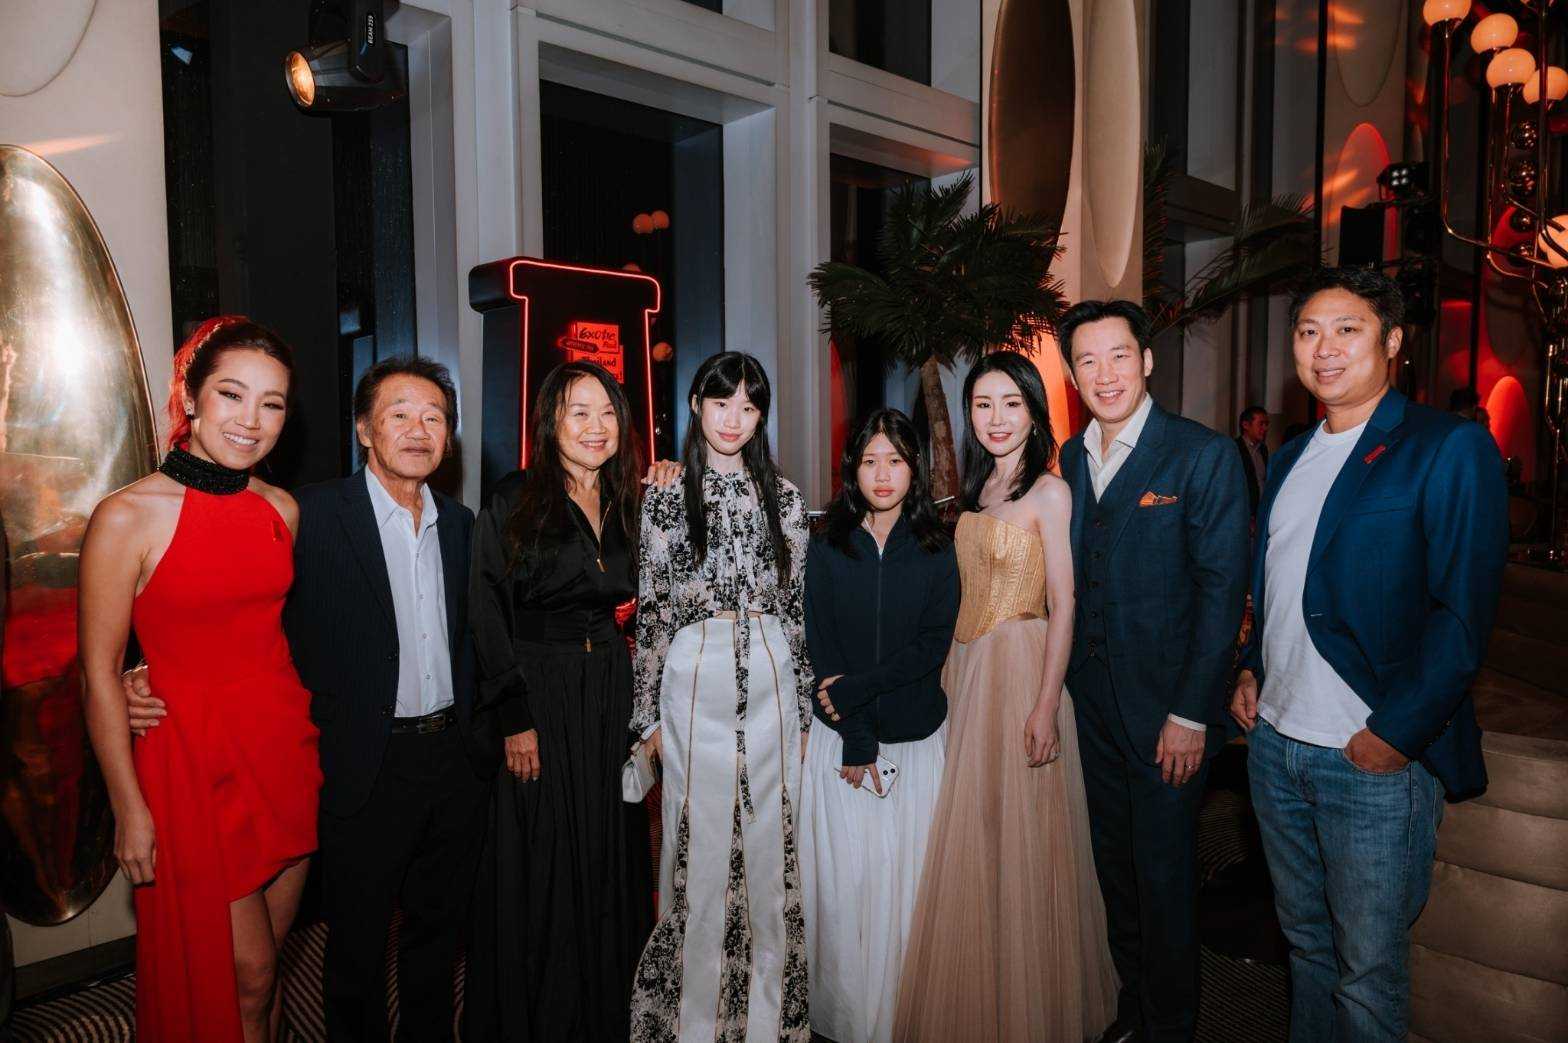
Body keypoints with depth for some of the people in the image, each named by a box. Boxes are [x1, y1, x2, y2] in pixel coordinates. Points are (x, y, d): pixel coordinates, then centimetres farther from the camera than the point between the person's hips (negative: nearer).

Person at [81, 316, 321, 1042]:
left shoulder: (283, 510, 1)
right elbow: (100, 675, -10)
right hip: (193, 764, -4)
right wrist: (130, 809, -8)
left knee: (266, 961, 18)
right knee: (241, 974, 7)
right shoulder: (127, 518, -14)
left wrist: (305, 743, 11)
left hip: (285, 750, 5)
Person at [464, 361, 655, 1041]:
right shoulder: (512, 503, -7)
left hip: (612, 696, 5)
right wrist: (515, 719, -14)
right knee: (538, 868, 5)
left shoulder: (624, 506, 9)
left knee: (607, 860, 13)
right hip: (538, 697, -5)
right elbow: (490, 618, -10)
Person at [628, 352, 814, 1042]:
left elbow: (796, 604, 8)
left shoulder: (781, 496, 6)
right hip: (694, 681, -1)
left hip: (768, 681, 2)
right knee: (698, 843, 5)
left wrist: (804, 705, 7)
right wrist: (648, 711, 2)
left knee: (768, 840, 8)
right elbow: (650, 609, 3)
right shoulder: (665, 497, 2)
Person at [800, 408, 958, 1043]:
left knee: (906, 874, 6)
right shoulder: (825, 551, 1)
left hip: (917, 738, 0)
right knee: (842, 876, 3)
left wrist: (857, 686, -15)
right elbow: (821, 649, -4)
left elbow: (934, 645, -5)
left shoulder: (937, 552, 2)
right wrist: (856, 739, -11)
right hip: (841, 739, 0)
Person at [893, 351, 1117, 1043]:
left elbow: (1062, 607, -13)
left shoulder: (1048, 492, -9)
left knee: (1019, 838, 3)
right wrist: (951, 672, 11)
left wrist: (1046, 705, -18)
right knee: (971, 841, 14)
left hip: (1020, 670, -7)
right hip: (966, 670, 7)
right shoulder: (976, 489, 11)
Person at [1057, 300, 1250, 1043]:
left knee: (1163, 875, 8)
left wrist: (1191, 714, -16)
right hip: (1093, 701, 5)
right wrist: (1067, 681, 3)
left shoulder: (1205, 454, -10)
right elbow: (1072, 581, 9)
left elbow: (1223, 589, -13)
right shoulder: (1070, 458, 7)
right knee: (1115, 863, 18)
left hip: (1166, 707, -5)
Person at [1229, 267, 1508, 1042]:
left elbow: (1464, 613, -14)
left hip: (1377, 756, -6)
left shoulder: (1450, 448, -9)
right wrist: (1251, 670, 7)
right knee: (1305, 940, 21)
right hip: (1274, 742, 6)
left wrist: (1395, 735, -17)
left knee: (1368, 969, 7)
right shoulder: (1289, 459, 12)